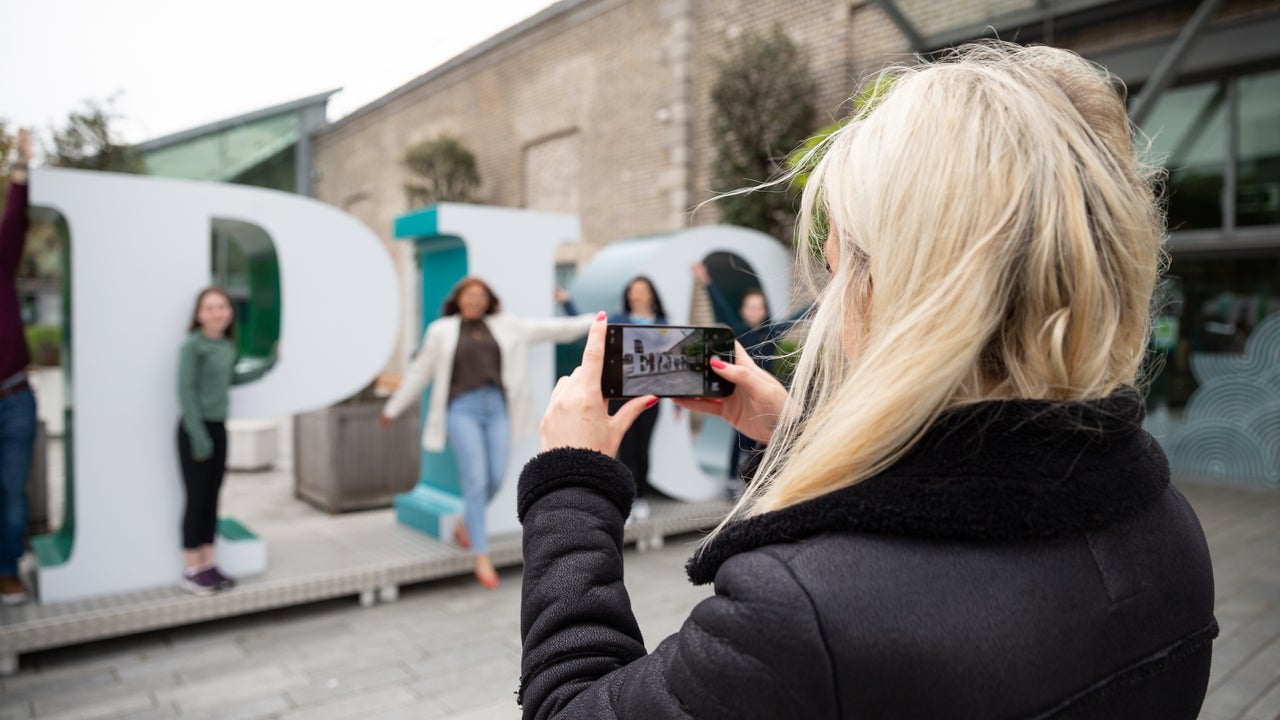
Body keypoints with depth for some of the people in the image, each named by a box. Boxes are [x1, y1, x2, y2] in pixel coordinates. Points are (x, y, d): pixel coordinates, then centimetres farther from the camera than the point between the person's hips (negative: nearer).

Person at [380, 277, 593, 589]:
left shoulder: (506, 326, 13)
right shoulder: (441, 330, 9)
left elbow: (552, 329, 11)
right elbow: (418, 372, 15)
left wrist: (594, 320, 7)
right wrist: (392, 409, 18)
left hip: (497, 407, 3)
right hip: (463, 408, -3)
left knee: (496, 477, -5)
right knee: (476, 479, -11)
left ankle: (465, 525, 25)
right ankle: (481, 557, -4)